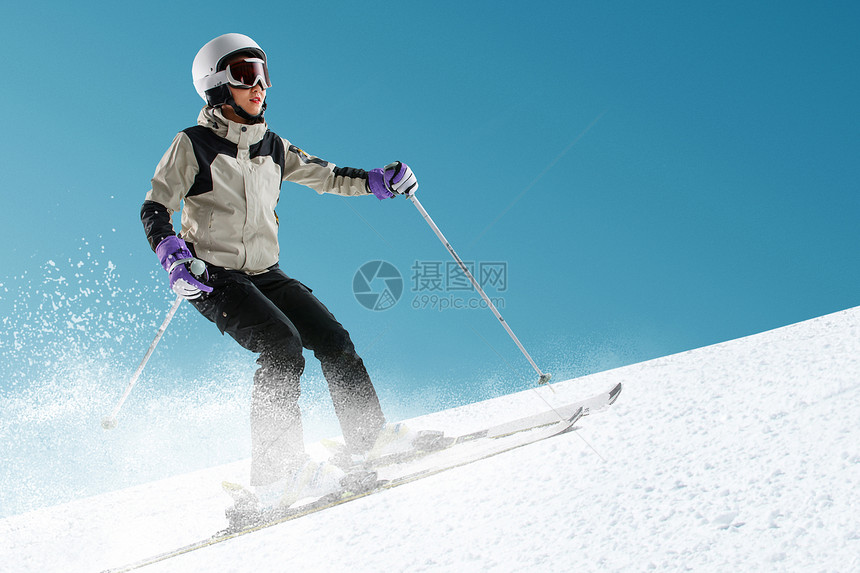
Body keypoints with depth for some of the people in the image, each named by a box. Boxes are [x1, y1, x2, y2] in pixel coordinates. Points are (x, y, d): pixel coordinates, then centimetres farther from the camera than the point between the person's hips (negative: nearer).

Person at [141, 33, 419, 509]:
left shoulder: (273, 148, 11)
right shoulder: (193, 145, -5)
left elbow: (326, 177, 16)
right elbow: (155, 210, -6)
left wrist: (380, 181, 0)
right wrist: (174, 257, -25)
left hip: (265, 274, 6)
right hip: (214, 277, -6)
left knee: (333, 340, -7)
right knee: (281, 344, -26)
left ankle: (370, 438, 4)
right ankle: (277, 471, -26)